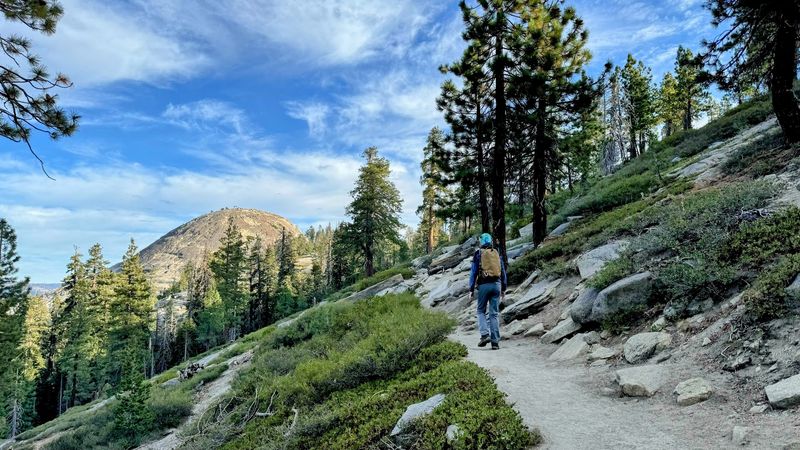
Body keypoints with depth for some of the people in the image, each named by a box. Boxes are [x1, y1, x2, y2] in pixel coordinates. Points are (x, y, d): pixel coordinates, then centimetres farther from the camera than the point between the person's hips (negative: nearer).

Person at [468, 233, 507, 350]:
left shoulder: (478, 254, 1)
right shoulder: (497, 254, 11)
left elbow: (474, 272, -2)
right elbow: (503, 273, 13)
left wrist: (471, 289, 1)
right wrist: (503, 289, 20)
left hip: (484, 285, -3)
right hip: (496, 284, 3)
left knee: (481, 311, 12)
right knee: (494, 314, 6)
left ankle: (485, 335, -7)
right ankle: (495, 341, 3)